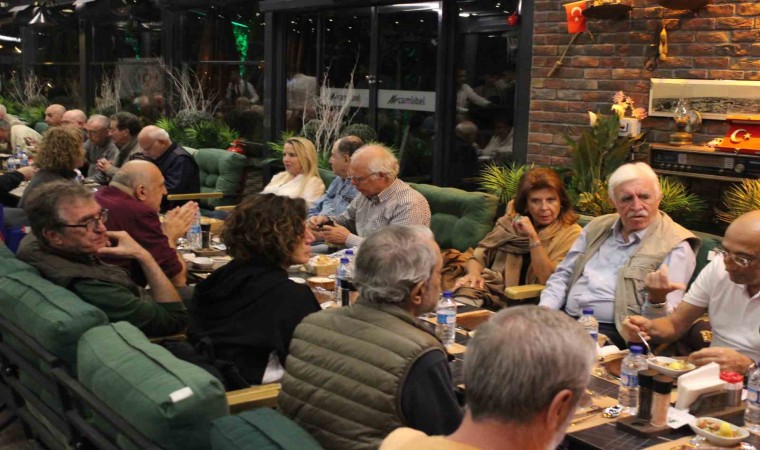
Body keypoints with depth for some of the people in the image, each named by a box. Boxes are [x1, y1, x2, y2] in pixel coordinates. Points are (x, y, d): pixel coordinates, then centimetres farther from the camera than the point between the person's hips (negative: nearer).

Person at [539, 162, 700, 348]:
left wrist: (657, 297, -30)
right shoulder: (597, 227, 16)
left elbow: (665, 319, -7)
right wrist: (544, 310, 4)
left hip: (614, 333, -6)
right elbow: (563, 275, 22)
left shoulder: (676, 247, -3)